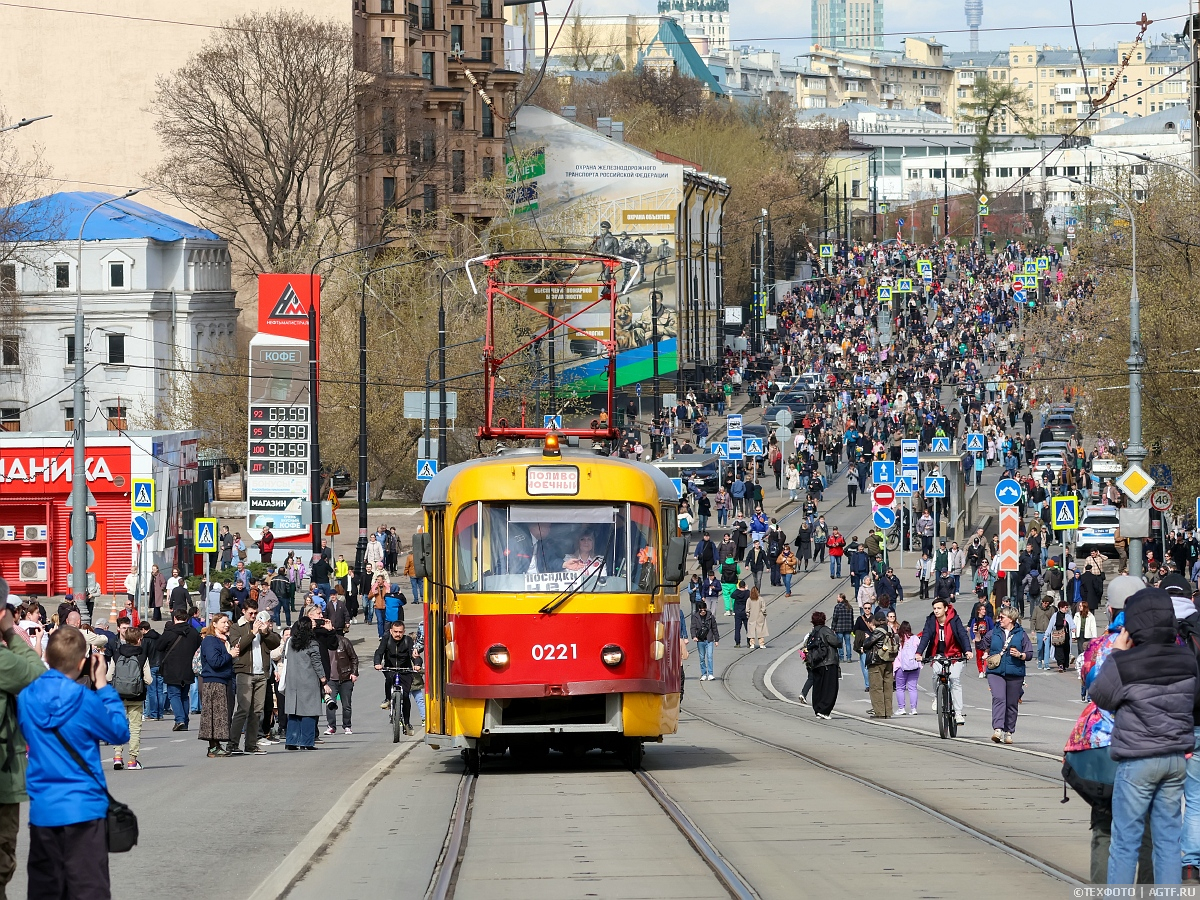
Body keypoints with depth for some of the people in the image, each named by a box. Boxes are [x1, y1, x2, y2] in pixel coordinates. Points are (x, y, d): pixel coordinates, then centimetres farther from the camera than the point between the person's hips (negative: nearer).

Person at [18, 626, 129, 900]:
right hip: (83, 809, -4)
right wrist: (103, 686, 6)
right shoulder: (84, 700, -14)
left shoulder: (26, 697, -2)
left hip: (42, 812, 4)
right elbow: (119, 732, 1)